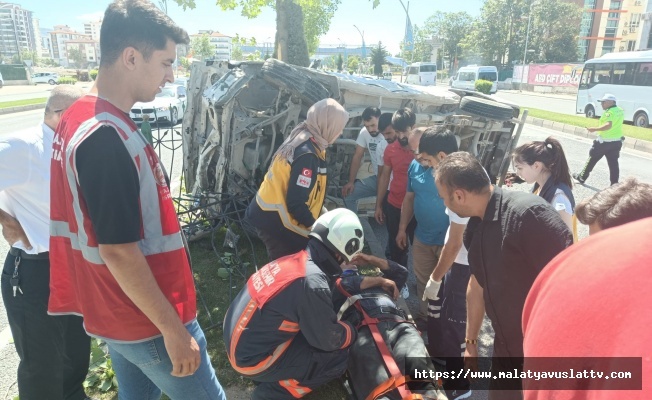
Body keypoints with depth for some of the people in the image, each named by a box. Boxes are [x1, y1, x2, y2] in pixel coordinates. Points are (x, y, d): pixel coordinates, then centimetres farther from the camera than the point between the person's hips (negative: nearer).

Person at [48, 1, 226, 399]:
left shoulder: (78, 117, 4)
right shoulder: (107, 137, -26)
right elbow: (117, 250, -27)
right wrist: (173, 329, -19)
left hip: (116, 311, 9)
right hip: (146, 320, -9)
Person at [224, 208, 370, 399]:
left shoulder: (296, 260, -3)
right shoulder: (311, 283, -29)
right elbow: (330, 340, -15)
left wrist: (369, 281, 21)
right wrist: (354, 329, 5)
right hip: (253, 358, -8)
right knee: (338, 357, -2)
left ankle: (273, 377, 17)